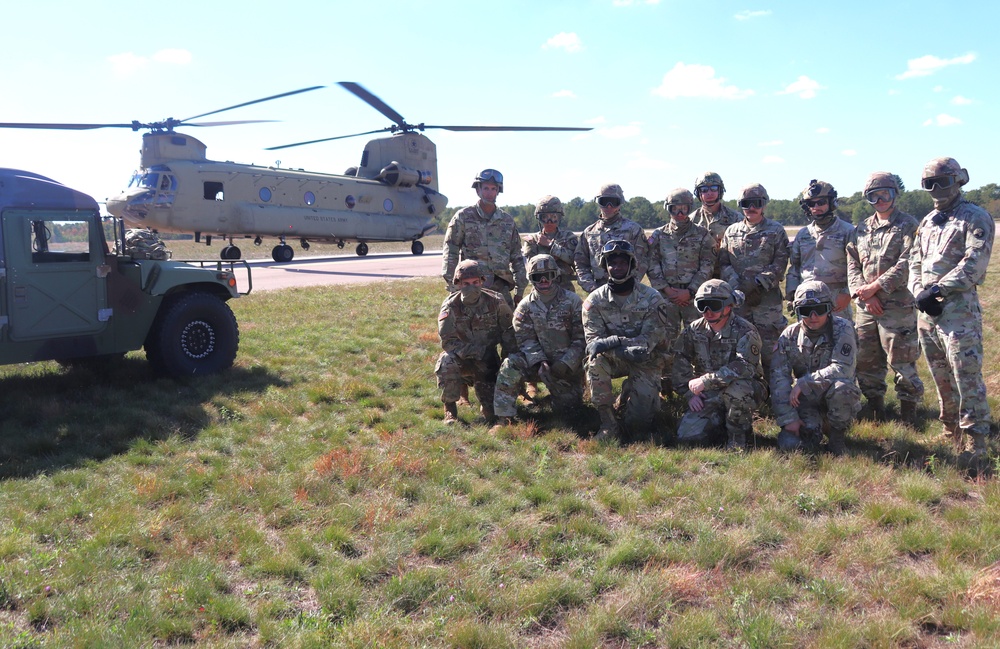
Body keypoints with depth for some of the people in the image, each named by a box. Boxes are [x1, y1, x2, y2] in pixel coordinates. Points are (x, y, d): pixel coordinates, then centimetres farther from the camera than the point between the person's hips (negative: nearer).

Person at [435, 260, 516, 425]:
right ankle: (450, 408, -18)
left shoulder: (496, 301, -9)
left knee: (493, 411, -15)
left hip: (488, 361, 1)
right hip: (461, 358, -1)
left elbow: (508, 332, 3)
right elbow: (448, 341, -18)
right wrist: (477, 353, -28)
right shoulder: (450, 306, -14)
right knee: (446, 362, -36)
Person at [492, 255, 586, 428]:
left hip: (568, 365, 0)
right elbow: (526, 340, -7)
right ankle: (504, 418, -23)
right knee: (511, 365, -28)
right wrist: (540, 361, -24)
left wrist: (566, 364, -19)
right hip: (538, 361, 0)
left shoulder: (572, 301, -5)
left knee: (570, 407, -1)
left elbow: (581, 338, -8)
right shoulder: (525, 306, 0)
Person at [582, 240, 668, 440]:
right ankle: (608, 422, -21)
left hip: (644, 362, -1)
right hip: (613, 360, 1)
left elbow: (648, 341, -20)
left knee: (639, 419, -13)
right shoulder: (595, 301, -9)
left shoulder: (652, 298, -13)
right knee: (595, 361, -34)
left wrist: (613, 341, -35)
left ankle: (629, 393, 24)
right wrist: (623, 351, -35)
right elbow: (593, 341, -16)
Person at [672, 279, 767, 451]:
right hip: (710, 396, 4)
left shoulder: (744, 331, -16)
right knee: (687, 435, -15)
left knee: (736, 388, -40)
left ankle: (737, 431, -10)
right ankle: (722, 424, 16)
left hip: (747, 388, -4)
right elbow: (680, 361, 6)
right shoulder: (694, 330, 1)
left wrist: (705, 381, -30)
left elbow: (744, 367, -29)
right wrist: (689, 393, -5)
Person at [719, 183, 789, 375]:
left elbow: (780, 264, -4)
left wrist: (757, 285, -15)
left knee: (769, 348, -2)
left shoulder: (776, 231, 5)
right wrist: (737, 288, -8)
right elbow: (724, 263, 7)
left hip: (768, 299, -3)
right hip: (737, 300, 3)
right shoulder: (731, 232, 13)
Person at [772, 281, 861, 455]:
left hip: (836, 398, -2)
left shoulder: (842, 329, -11)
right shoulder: (790, 335, -4)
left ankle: (837, 437, -8)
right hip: (806, 401, 2)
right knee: (790, 443, -21)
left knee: (840, 388, -37)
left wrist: (803, 383, -25)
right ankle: (814, 429, 17)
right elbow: (778, 377, -9)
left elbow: (843, 369, -24)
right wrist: (788, 418, -18)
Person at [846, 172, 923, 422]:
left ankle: (908, 411, 11)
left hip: (897, 305, -5)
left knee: (901, 361, -2)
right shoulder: (861, 229, 14)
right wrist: (864, 294, -6)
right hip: (866, 306, 5)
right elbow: (852, 265, 9)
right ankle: (875, 407, 24)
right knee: (865, 360, 10)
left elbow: (906, 265, -13)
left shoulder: (908, 226, -2)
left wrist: (874, 287, -15)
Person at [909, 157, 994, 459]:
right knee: (942, 377, 13)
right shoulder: (927, 222, 19)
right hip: (926, 310, 7)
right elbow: (915, 262, 15)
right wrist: (919, 293, -3)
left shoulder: (975, 218, -3)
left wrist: (938, 289, -18)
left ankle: (976, 442, 0)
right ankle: (951, 434, 24)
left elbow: (974, 264, -14)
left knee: (967, 377, -7)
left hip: (959, 308, -7)